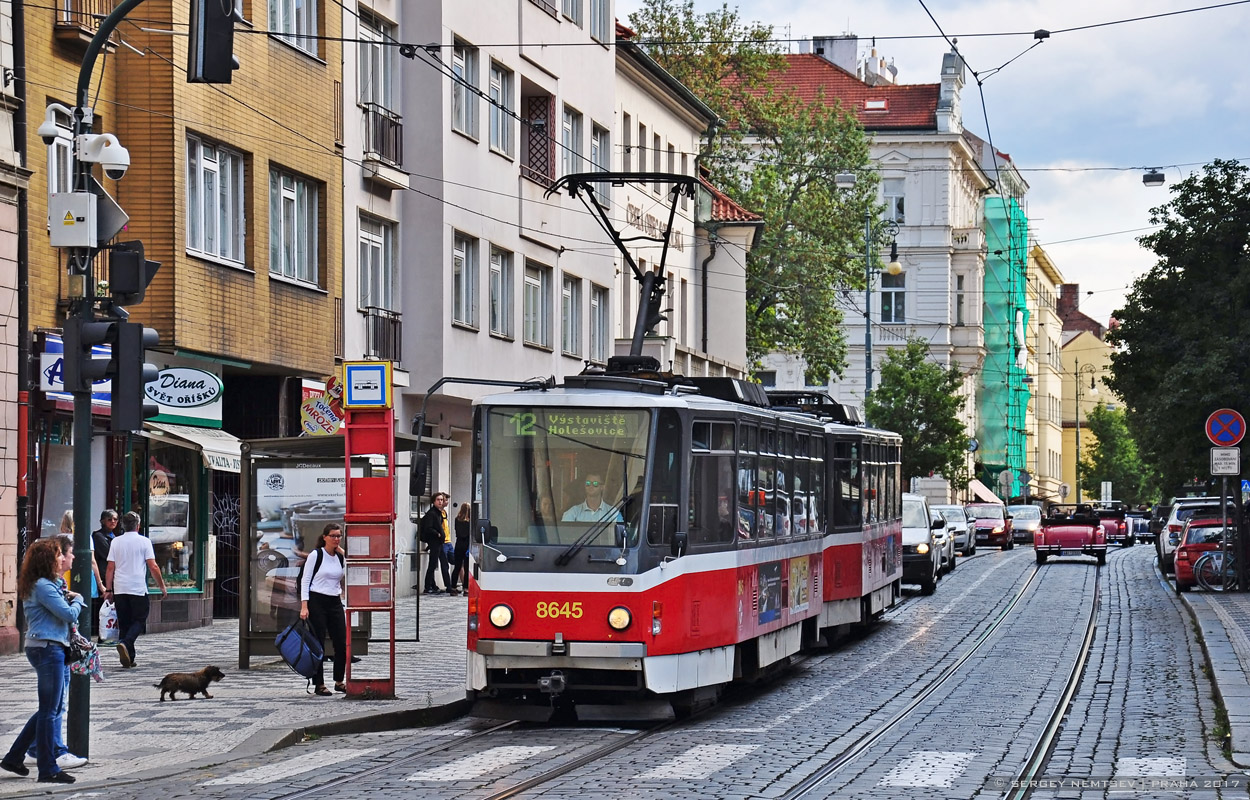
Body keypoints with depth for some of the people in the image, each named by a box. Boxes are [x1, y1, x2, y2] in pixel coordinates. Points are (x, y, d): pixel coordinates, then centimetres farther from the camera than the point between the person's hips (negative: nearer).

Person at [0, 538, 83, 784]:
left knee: (48, 709, 16)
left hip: (47, 650, 11)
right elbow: (70, 615, -18)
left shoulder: (43, 585, 16)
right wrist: (77, 600, 0)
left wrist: (68, 599, 5)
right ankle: (48, 770, 3)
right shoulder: (43, 586, -16)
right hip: (48, 650, -11)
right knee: (49, 711, -3)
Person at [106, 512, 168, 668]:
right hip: (138, 589, -3)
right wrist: (162, 586, 3)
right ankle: (125, 644, -22)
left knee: (124, 623, 10)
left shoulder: (116, 542, 6)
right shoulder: (144, 541, -3)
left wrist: (108, 590, 11)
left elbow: (111, 568, 5)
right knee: (139, 620, 4)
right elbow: (153, 567, -6)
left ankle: (128, 658, 8)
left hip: (119, 589, 3)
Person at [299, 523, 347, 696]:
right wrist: (304, 606, -14)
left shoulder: (340, 557, 9)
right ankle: (319, 685, 4)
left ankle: (339, 681, 17)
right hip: (317, 602, -5)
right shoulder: (316, 555, -6)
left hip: (335, 603, 5)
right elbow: (305, 580, -8)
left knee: (342, 643, 2)